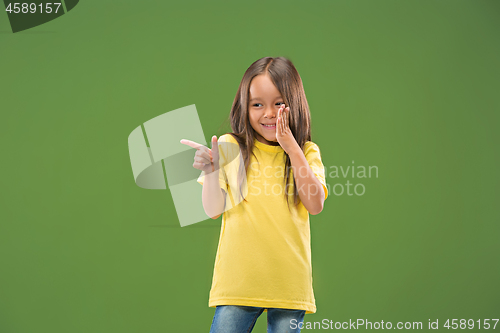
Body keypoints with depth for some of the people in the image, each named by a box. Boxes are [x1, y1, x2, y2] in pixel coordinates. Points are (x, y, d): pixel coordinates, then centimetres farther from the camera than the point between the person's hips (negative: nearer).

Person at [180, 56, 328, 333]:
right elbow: (213, 210, 0)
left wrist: (292, 148, -11)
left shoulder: (307, 152, 5)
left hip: (289, 279, 1)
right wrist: (211, 172, -18)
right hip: (238, 277, -1)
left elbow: (315, 204, -10)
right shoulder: (229, 147, 1)